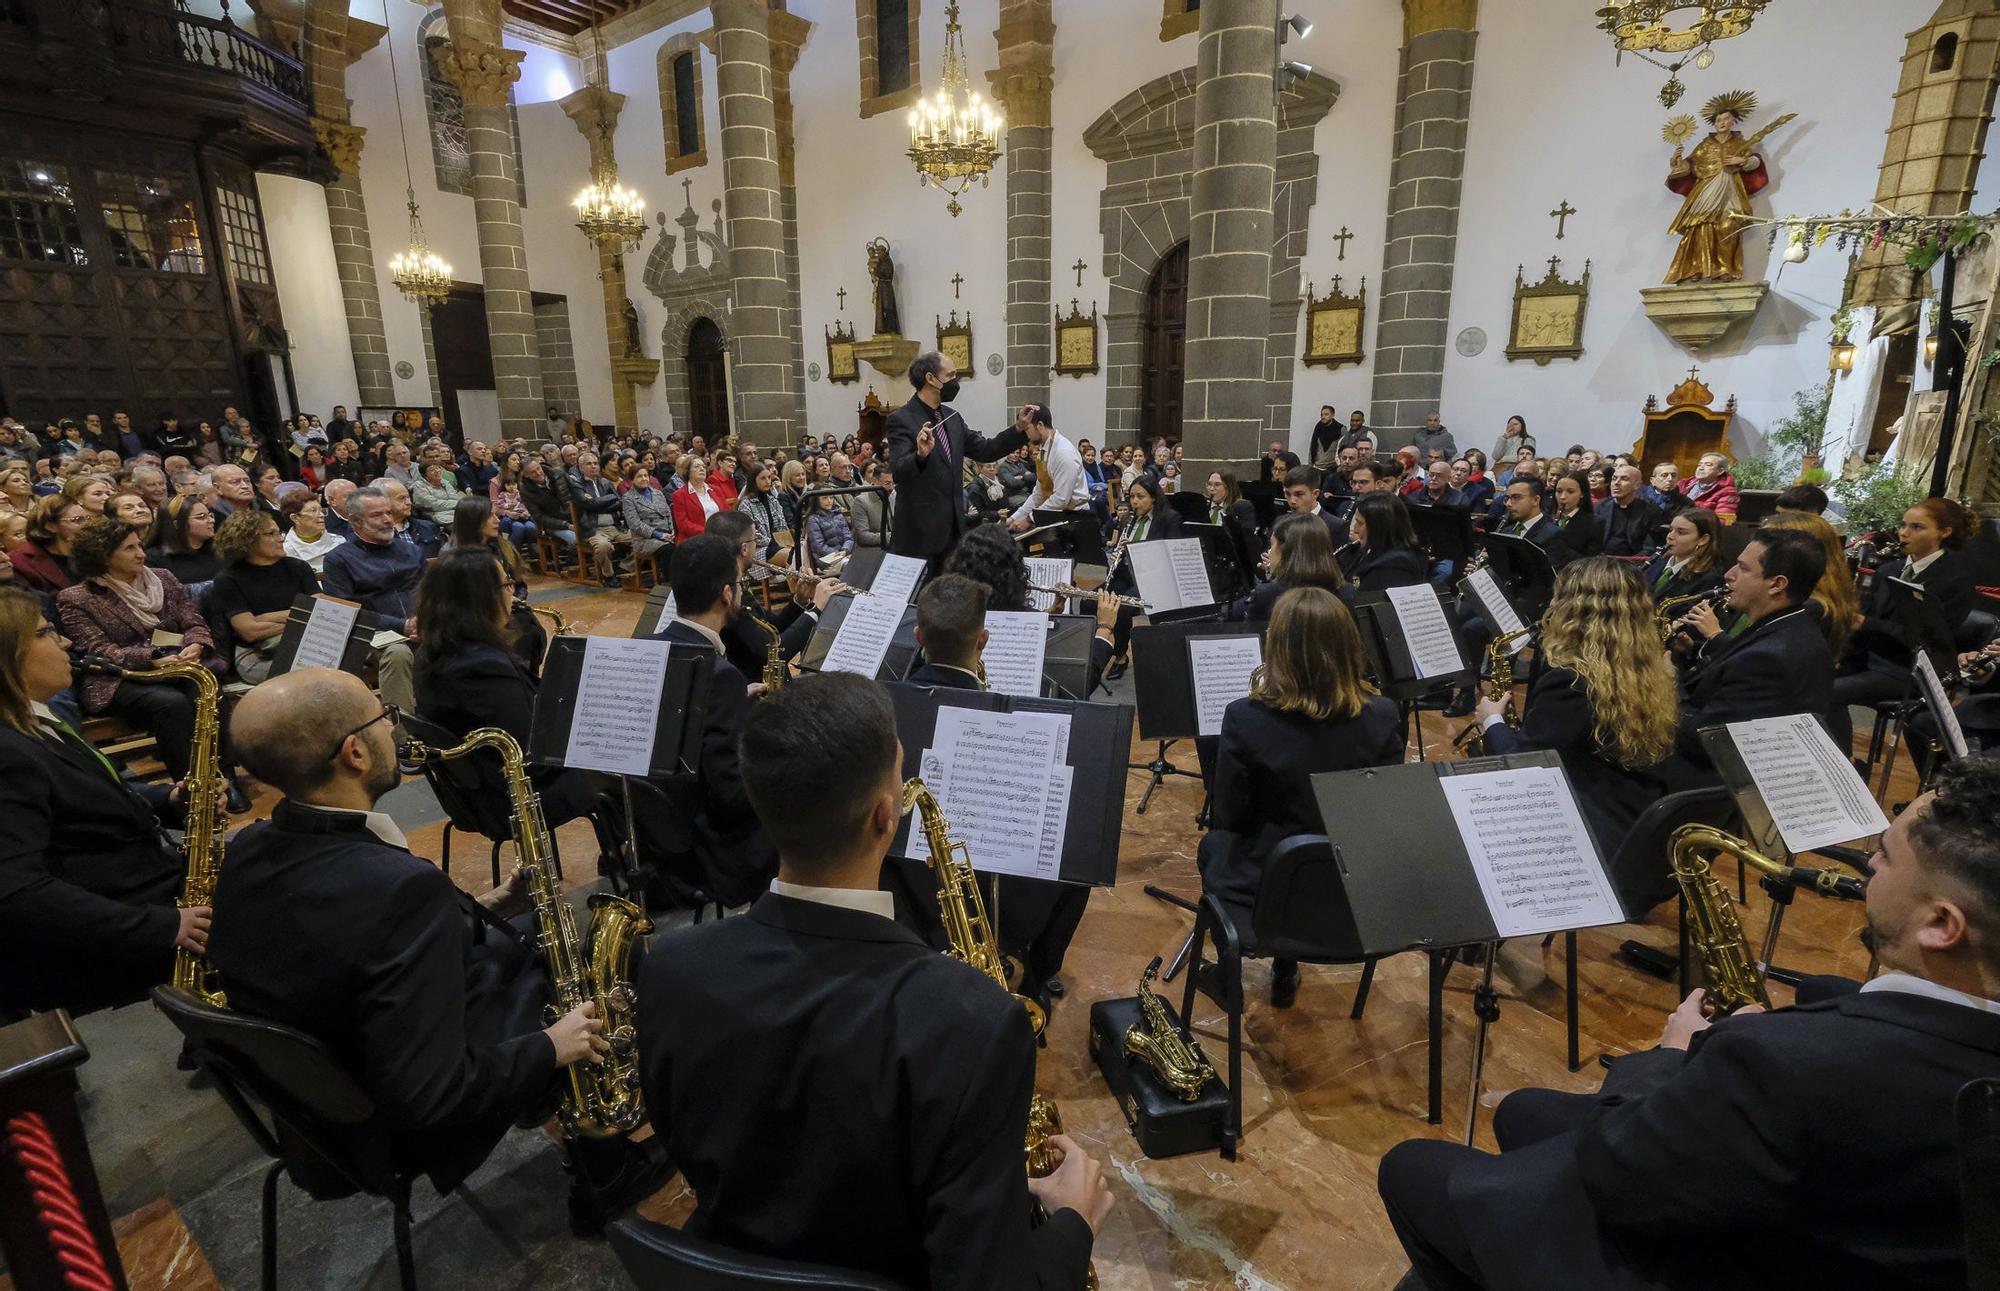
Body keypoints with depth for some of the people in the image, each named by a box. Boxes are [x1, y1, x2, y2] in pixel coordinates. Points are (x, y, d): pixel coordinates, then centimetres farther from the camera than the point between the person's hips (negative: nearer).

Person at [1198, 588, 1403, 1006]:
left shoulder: (1246, 718, -23)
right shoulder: (1383, 716, -13)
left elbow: (1229, 817, -11)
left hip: (1266, 888, -3)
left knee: (1213, 844, 31)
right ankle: (1285, 972, 43)